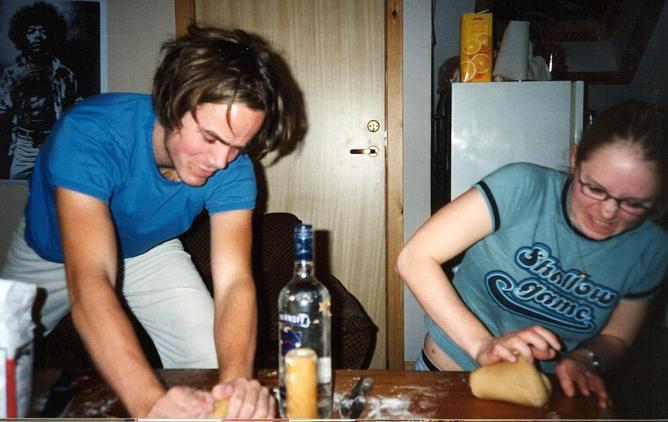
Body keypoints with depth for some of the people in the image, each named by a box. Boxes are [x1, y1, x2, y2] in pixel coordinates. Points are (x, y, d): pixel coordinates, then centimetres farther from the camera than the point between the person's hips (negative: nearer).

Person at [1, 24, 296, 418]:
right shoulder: (90, 133, -39)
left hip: (149, 251, 2)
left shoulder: (233, 167, -28)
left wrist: (236, 377, -55)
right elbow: (88, 282, -48)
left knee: (214, 360, -13)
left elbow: (234, 280, -34)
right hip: (50, 254, -1)